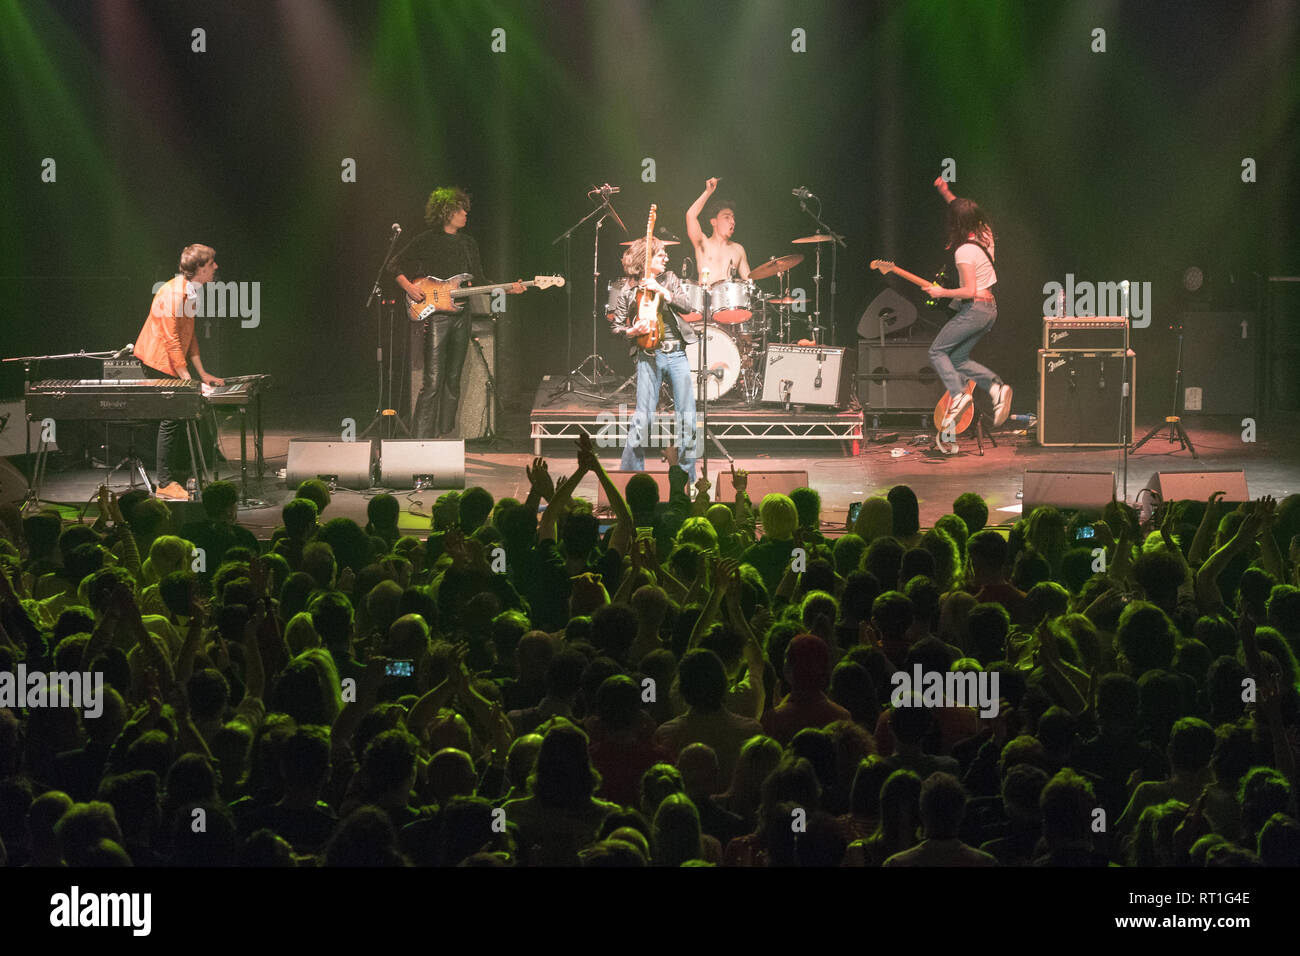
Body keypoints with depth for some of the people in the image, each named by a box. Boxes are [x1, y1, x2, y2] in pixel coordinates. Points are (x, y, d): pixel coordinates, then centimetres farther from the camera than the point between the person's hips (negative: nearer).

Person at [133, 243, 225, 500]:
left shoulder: (190, 292, 9)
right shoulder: (173, 294, -22)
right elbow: (172, 340, -24)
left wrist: (202, 373, 12)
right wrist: (186, 378, -23)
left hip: (172, 362, 10)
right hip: (159, 363, -10)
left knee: (179, 418, 10)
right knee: (171, 420, -10)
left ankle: (170, 477, 16)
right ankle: (165, 483, -6)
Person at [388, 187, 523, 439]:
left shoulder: (469, 244, 16)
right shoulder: (426, 242, 0)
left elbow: (478, 283, 18)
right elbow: (395, 266, 4)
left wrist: (507, 289, 5)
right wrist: (409, 288, -13)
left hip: (461, 316, 6)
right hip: (436, 316, -6)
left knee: (453, 379, 7)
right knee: (433, 379, -12)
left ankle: (445, 434, 13)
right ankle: (422, 437, -11)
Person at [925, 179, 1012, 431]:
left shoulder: (964, 251, -20)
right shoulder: (985, 235, 5)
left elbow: (969, 291, -23)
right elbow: (967, 213, 28)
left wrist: (942, 292, -11)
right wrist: (947, 194, 23)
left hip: (975, 309, -9)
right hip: (990, 309, 9)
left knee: (937, 352, 2)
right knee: (957, 358, 15)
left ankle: (958, 395, -14)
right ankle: (996, 387, 0)